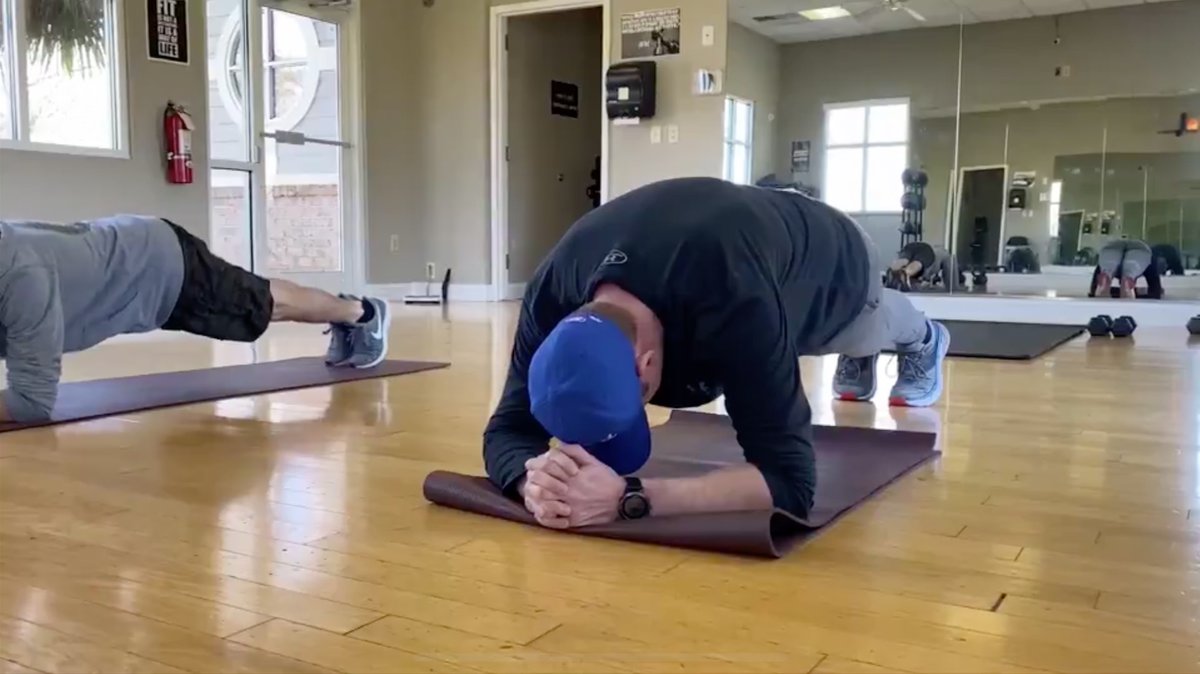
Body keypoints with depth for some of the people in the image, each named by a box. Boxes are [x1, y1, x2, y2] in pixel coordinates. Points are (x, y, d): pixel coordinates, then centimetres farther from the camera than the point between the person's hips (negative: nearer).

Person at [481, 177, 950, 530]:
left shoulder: (732, 302, -55)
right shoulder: (553, 291, -40)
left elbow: (790, 479, -55)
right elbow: (507, 429, -33)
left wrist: (628, 498, -65)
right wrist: (534, 481, -58)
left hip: (832, 260, -3)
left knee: (871, 327, 35)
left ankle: (924, 342, 74)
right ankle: (859, 363, 75)